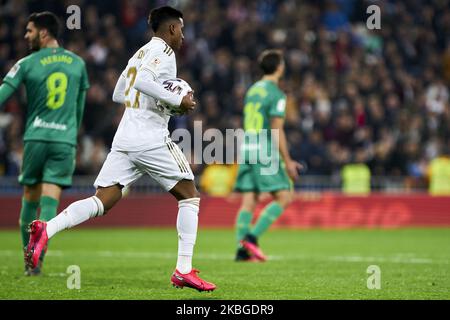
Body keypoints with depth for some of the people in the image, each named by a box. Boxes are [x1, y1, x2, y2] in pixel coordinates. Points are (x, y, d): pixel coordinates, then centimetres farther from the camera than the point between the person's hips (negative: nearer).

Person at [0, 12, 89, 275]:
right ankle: (37, 261, -16)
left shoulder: (27, 64, -1)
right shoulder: (78, 63, 8)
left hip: (35, 138, -1)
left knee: (30, 201, 12)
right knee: (49, 203, -5)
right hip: (65, 140, 1)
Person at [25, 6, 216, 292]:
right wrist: (177, 100, -15)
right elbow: (143, 81, -23)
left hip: (124, 139, 8)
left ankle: (47, 230, -24)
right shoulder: (163, 50, -5)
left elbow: (118, 94, 28)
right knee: (190, 196, 6)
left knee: (101, 202, -1)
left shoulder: (140, 53, 22)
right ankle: (184, 271, 0)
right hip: (151, 138, -7)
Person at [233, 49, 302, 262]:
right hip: (265, 151, -8)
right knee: (284, 197, -3)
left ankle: (242, 249, 0)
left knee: (249, 200, 5)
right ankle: (252, 237, -12)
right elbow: (277, 131, -14)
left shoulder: (252, 90, 16)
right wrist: (287, 161, -10)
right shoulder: (276, 95, -9)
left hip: (247, 149, 8)